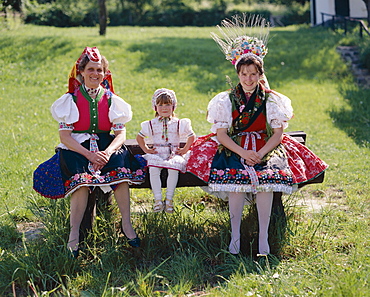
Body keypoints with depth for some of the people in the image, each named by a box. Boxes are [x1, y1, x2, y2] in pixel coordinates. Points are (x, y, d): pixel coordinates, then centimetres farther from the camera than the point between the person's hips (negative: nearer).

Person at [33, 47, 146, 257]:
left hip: (105, 146, 2)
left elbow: (121, 133, 0)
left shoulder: (111, 99, 7)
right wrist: (89, 155, -22)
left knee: (120, 166, -29)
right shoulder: (71, 99, 0)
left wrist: (108, 152, -21)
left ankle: (127, 224, -22)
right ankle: (74, 234, -29)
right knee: (81, 177, -33)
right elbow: (65, 136, -7)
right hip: (76, 148, -2)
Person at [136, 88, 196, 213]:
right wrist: (146, 149, 10)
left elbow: (191, 136, 19)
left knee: (173, 168, -33)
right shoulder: (151, 124, 13)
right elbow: (139, 137, 23)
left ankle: (169, 199, -22)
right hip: (156, 154, 1)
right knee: (153, 169, -32)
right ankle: (158, 200, -27)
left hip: (173, 154, -1)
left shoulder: (178, 123, 12)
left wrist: (184, 150, 8)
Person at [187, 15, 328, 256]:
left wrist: (260, 154, -17)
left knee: (266, 178, -30)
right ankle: (235, 234, -20)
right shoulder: (226, 100, 5)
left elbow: (277, 135, 1)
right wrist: (244, 153, -16)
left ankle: (263, 236, -24)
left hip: (266, 150, 0)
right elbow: (221, 134, -1)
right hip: (233, 150, 0)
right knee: (236, 177, -31)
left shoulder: (271, 100, 5)